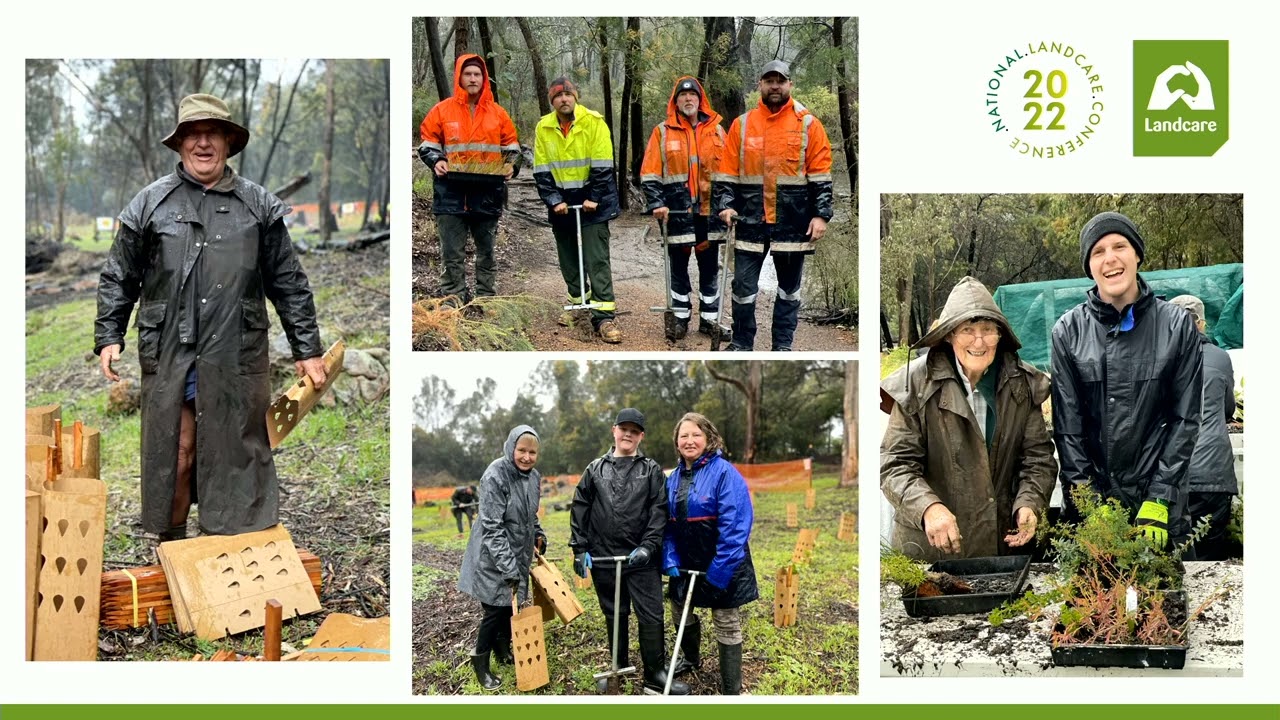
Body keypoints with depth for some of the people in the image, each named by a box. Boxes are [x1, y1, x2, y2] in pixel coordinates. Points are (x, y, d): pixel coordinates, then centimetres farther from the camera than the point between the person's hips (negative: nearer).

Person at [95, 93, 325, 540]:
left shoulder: (258, 206, 7)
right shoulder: (150, 203, 6)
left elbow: (288, 282, 9)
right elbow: (119, 278, 11)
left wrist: (307, 348, 7)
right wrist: (109, 337, 3)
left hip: (237, 357, 0)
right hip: (169, 357, 0)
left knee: (236, 454, 4)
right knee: (172, 455, 4)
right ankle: (171, 547, 18)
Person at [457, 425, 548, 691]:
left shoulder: (534, 477, 1)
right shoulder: (495, 477, -22)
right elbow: (492, 527, -24)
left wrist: (538, 534, 4)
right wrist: (508, 567, -25)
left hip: (519, 553, 7)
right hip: (494, 557, -7)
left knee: (512, 605, 13)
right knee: (495, 608, -3)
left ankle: (503, 649, 34)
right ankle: (480, 663, 13)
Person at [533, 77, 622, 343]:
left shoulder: (594, 122, -10)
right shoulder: (543, 128, 1)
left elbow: (602, 166, -11)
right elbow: (541, 171, 1)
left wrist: (594, 199, -14)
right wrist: (554, 200, -9)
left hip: (592, 201, -4)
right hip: (561, 203, 4)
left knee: (596, 259, -9)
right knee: (568, 258, 12)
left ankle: (604, 315, -12)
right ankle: (578, 301, 30)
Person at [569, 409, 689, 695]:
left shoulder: (652, 470, 5)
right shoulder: (596, 469, 8)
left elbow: (659, 510, -2)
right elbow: (580, 510, 8)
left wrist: (649, 546, -13)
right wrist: (580, 550, 2)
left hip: (641, 558, -1)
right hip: (604, 558, 1)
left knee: (651, 616, -2)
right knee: (614, 616, 12)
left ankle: (655, 674, 7)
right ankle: (619, 670, 24)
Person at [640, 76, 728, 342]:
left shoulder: (716, 130, 9)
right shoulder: (663, 132, 2)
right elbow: (650, 174, 0)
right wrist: (656, 204, -11)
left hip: (710, 210, 2)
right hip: (677, 211, -2)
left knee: (710, 267, 7)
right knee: (678, 266, 5)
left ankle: (709, 318, 16)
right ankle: (680, 318, 15)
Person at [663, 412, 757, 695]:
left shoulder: (725, 473, -17)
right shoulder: (674, 478, 4)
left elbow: (735, 526, -22)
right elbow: (667, 525, 8)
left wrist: (719, 572, -23)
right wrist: (669, 561, -5)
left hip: (721, 566, -6)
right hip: (686, 565, 7)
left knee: (727, 627, 3)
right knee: (682, 614, 22)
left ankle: (731, 691, 12)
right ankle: (691, 659, 49)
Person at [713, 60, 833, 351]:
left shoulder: (808, 124, 1)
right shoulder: (742, 124, 6)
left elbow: (821, 174, -1)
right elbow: (727, 171, 7)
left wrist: (821, 214, -8)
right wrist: (725, 204, -6)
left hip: (793, 221, -1)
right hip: (750, 220, 1)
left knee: (789, 286, 9)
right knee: (744, 285, 2)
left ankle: (783, 345, 20)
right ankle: (742, 344, 16)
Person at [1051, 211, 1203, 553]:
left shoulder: (1177, 325, -1)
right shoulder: (1068, 331, 0)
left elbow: (1184, 417, -1)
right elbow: (1067, 423, -2)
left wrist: (1158, 501, -9)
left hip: (1161, 500, 0)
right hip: (1091, 496, 0)